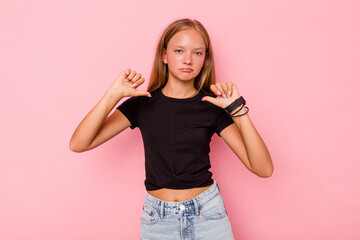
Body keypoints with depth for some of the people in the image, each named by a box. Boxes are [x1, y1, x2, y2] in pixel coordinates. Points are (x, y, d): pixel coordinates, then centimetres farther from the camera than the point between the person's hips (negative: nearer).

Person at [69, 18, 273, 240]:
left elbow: (264, 169, -13)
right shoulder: (143, 104, -4)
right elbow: (78, 144, -12)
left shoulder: (212, 106, -6)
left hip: (207, 215, 0)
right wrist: (113, 95, -22)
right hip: (157, 220, 1)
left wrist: (238, 110, -22)